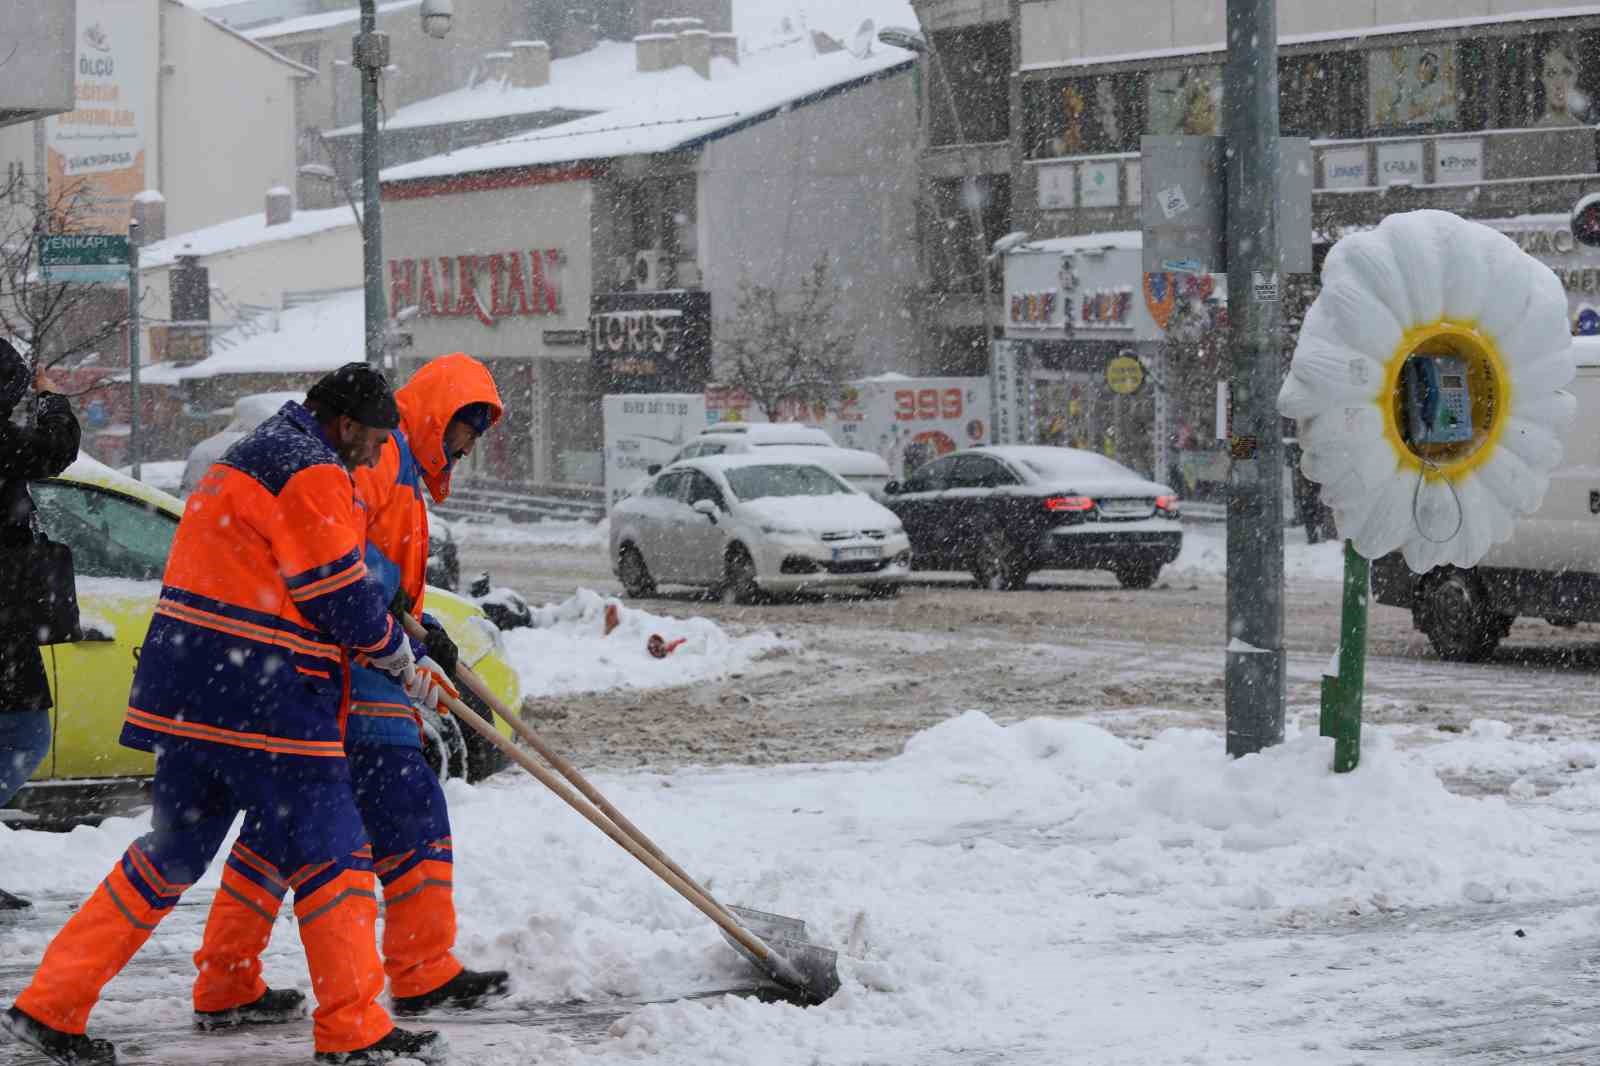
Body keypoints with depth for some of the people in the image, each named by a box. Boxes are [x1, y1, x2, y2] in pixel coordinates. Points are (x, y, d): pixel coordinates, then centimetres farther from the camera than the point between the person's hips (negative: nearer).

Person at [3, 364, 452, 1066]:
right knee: (330, 855, -1)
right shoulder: (312, 472, -10)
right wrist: (401, 659, 5)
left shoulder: (252, 456, 21)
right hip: (264, 698, -9)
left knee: (173, 851, 14)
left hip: (188, 692, 10)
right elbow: (341, 597, -12)